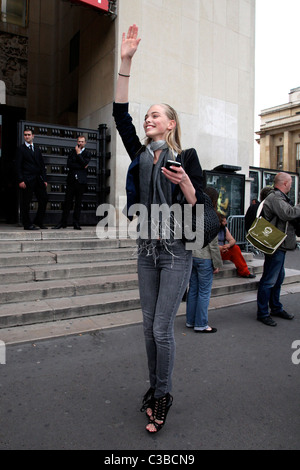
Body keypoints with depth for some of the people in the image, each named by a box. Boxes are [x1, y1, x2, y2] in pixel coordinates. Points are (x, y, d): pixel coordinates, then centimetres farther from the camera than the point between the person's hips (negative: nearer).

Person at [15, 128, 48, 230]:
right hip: (27, 180, -5)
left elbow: (42, 165, 16)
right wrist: (20, 181, -13)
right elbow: (18, 166, -4)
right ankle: (27, 224, 7)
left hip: (38, 179, 5)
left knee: (44, 199, 2)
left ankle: (38, 222, 15)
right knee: (26, 203, -2)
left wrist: (44, 179, 8)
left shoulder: (37, 149, 18)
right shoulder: (21, 149, 2)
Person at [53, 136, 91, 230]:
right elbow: (69, 164, 1)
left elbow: (84, 164, -10)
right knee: (67, 201, 0)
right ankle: (63, 222, 5)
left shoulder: (88, 153, 8)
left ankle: (76, 223, 7)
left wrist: (78, 153, -5)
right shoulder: (73, 152, 16)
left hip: (81, 180, -2)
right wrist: (81, 166, -6)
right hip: (71, 179, 2)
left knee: (78, 203, 1)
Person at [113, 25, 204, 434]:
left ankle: (162, 397, 19)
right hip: (146, 250, 5)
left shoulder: (186, 157, -3)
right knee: (149, 327, 12)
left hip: (176, 252, -5)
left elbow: (199, 205, -5)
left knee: (162, 329, -2)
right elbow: (120, 114, 1)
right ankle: (155, 389, 31)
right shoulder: (140, 154, 8)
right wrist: (125, 62, -3)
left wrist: (185, 183, -25)